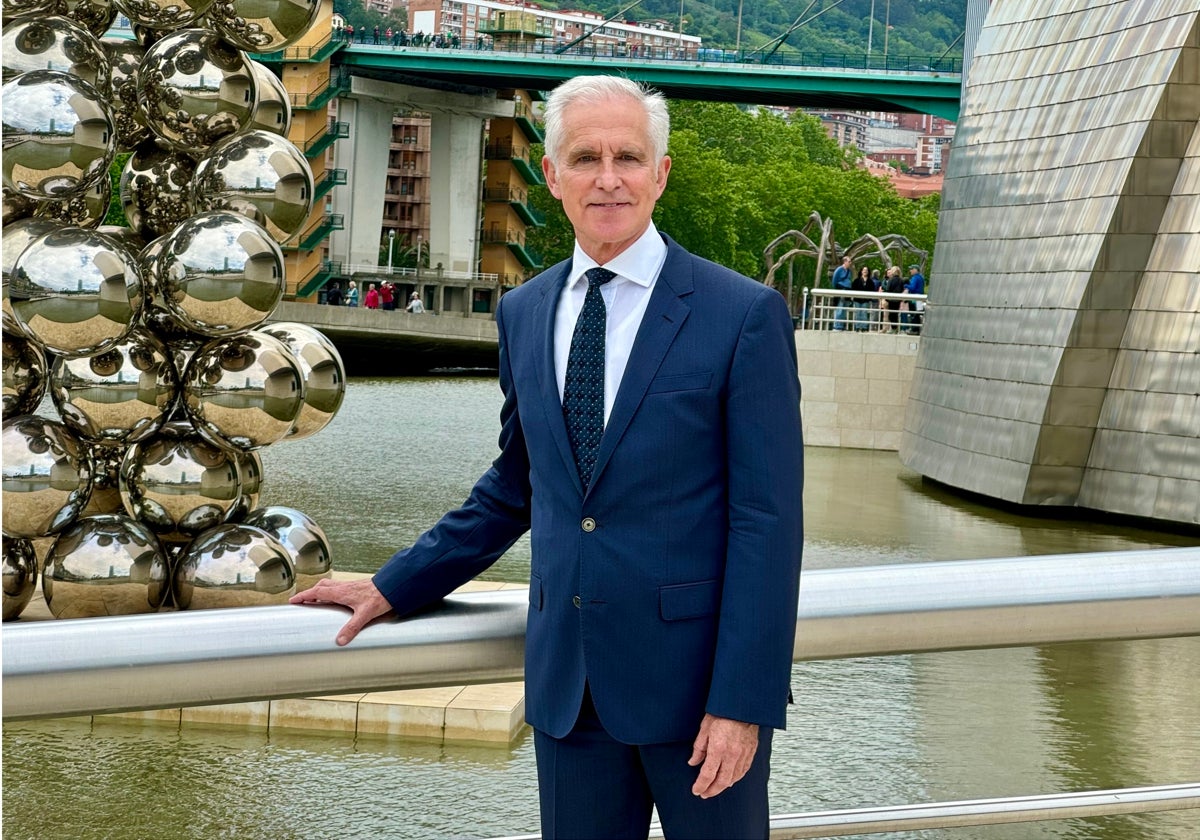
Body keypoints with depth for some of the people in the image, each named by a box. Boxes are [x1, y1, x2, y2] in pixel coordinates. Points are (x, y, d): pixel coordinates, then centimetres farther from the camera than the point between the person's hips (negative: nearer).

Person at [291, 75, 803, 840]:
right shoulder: (524, 313, 8)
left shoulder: (744, 315, -9)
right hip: (567, 682, 4)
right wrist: (397, 587, 17)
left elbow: (768, 520, -11)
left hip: (692, 681, -4)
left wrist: (742, 701, -15)